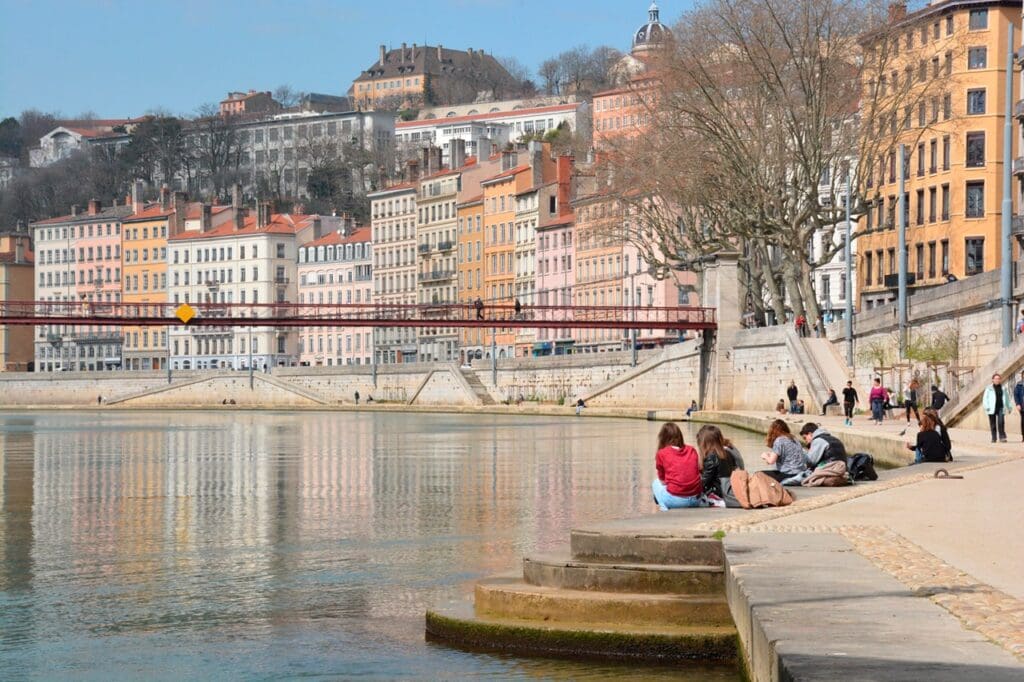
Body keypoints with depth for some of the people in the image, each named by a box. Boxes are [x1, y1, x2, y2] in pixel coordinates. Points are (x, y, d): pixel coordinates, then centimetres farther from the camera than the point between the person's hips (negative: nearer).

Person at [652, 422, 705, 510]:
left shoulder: (661, 454, 3)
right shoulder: (692, 450, 12)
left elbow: (662, 479, 11)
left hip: (675, 500, -4)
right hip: (696, 499, 4)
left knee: (656, 482, 27)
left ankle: (664, 506, 2)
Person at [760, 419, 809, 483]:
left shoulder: (779, 440, -8)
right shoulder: (793, 439, 16)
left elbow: (771, 461, -12)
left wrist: (765, 456, 9)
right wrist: (771, 454, 20)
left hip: (790, 475, -9)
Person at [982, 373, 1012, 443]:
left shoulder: (1003, 388, 11)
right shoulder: (989, 388, 2)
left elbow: (1007, 398, 18)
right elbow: (985, 398, -1)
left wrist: (1009, 407, 15)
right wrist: (986, 407, -13)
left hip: (1001, 408, 1)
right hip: (992, 408, -1)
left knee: (1001, 422, -14)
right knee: (993, 424, 3)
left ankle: (1002, 437, -14)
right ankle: (993, 438, 13)